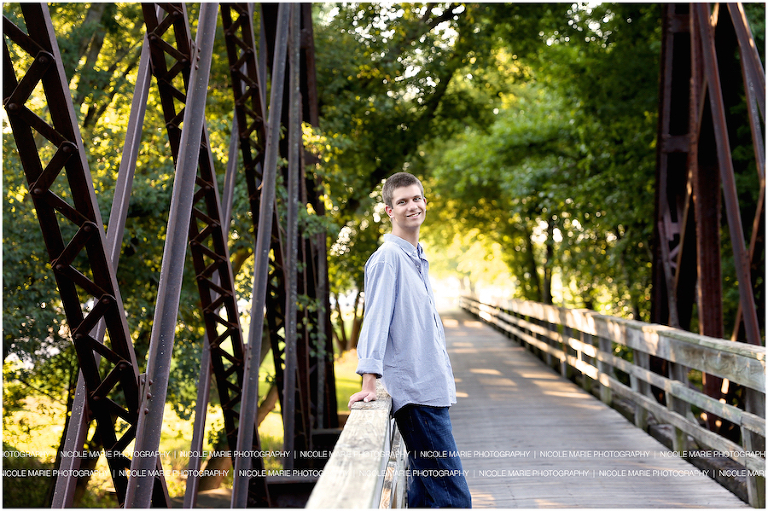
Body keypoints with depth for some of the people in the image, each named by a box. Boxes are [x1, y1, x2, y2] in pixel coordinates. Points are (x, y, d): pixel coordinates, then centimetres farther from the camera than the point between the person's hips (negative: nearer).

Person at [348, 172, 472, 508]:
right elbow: (375, 319, -17)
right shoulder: (388, 257, -10)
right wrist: (369, 382, -25)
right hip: (415, 391, -9)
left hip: (431, 389, 9)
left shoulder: (418, 259, 18)